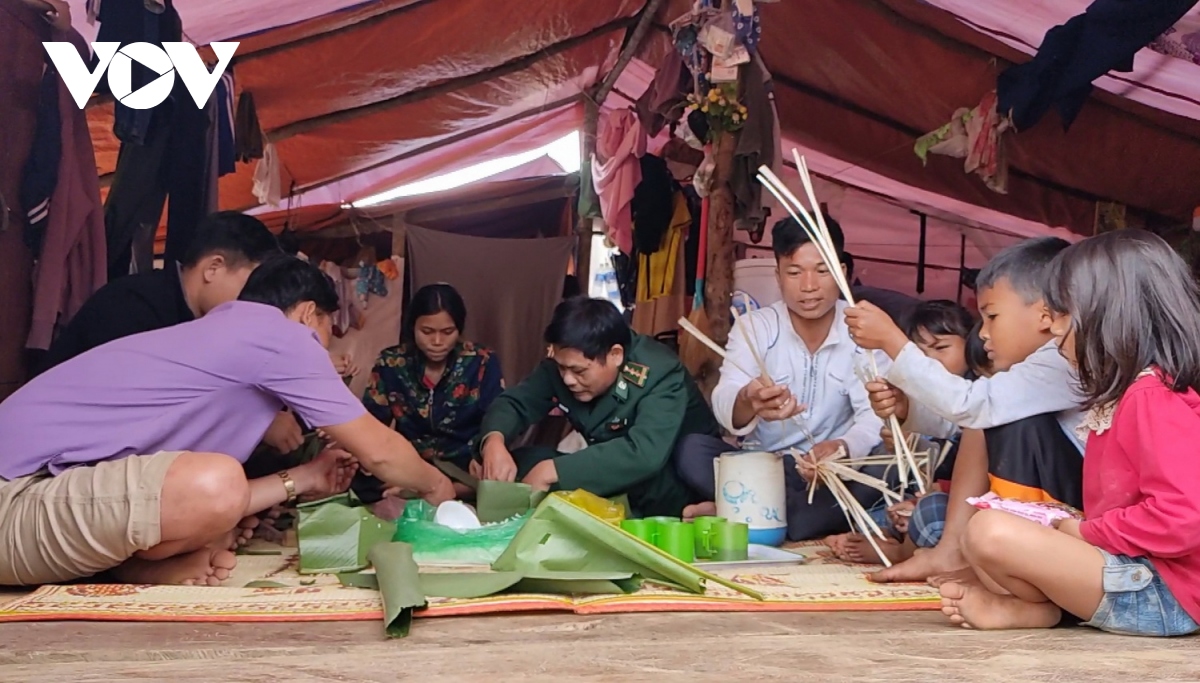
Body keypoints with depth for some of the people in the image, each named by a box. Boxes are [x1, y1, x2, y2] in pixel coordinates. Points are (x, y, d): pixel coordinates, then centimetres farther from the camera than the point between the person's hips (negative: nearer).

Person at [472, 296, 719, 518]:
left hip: (677, 485, -7)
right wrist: (493, 440, -31)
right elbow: (514, 402, -6)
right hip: (618, 486, 7)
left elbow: (644, 454, -44)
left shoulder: (660, 374, -30)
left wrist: (552, 471, -45)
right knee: (522, 461, -16)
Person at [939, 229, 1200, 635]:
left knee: (992, 533, -29)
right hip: (1135, 574, 11)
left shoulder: (1154, 397, -16)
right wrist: (1077, 529, 2)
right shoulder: (1129, 393, 14)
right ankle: (1044, 602, -4)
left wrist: (1084, 532, -14)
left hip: (1163, 594, -11)